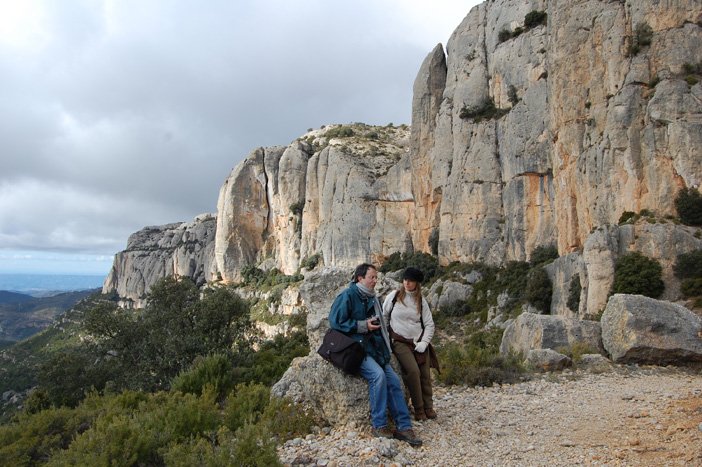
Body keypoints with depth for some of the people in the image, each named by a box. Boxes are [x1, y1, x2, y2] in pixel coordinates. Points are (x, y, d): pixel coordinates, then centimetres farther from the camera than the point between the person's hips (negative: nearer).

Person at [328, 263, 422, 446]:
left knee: (394, 380, -6)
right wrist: (363, 326, -16)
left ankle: (404, 427, 0)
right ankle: (379, 425, -16)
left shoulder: (371, 298, 17)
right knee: (378, 374, -28)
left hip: (373, 347, 8)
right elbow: (335, 322, -14)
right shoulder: (347, 295, -9)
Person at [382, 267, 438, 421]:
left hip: (419, 341, 3)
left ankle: (428, 407, 15)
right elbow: (383, 317, 5)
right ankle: (418, 409, -5)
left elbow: (429, 324, 7)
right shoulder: (394, 296, -3)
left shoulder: (421, 300, 4)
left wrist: (424, 342, -5)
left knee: (425, 374, -3)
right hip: (400, 342, -3)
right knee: (413, 371, -20)